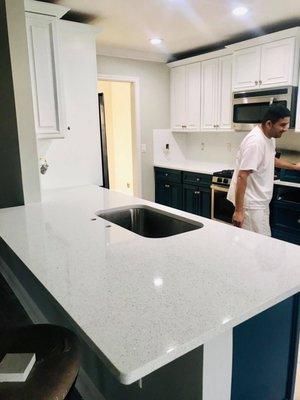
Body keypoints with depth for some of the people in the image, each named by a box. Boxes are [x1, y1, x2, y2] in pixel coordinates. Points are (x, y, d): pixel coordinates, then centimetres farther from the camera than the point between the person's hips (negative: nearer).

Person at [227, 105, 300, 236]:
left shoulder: (269, 137, 7)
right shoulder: (255, 142, -24)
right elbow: (242, 177, -27)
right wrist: (238, 210, -27)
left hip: (260, 200, 10)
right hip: (251, 203, -10)